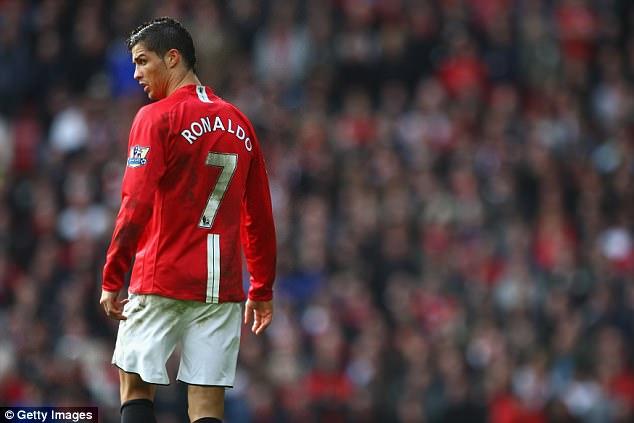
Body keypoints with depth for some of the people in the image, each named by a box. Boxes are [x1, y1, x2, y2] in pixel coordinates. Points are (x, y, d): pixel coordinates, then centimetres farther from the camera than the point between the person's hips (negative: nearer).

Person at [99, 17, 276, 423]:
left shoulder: (156, 118, -6)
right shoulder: (239, 123, 12)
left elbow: (136, 206, -14)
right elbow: (260, 217, 14)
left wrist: (112, 279, -11)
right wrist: (263, 289, 20)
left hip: (162, 279, -4)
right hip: (223, 284, 5)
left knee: (136, 386, 6)